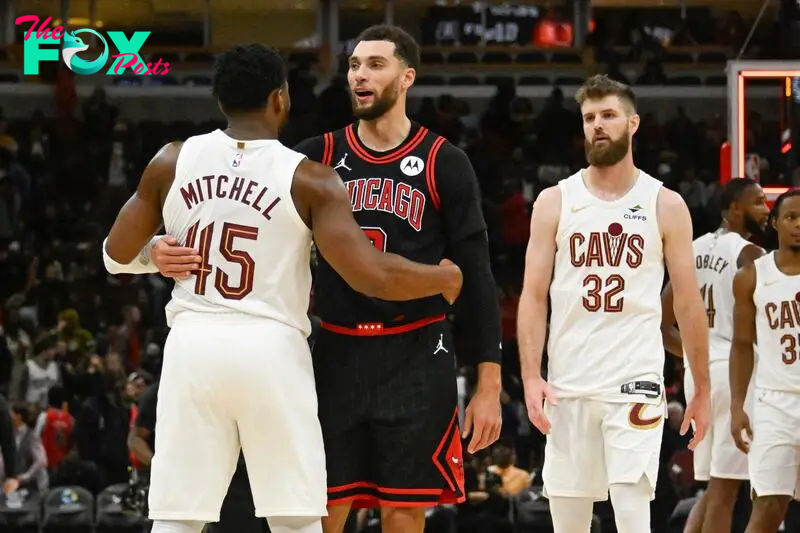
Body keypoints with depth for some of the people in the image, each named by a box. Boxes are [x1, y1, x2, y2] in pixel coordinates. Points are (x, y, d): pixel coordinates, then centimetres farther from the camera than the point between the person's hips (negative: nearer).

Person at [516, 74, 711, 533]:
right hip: (568, 386, 2)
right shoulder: (555, 202, 5)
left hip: (636, 383, -2)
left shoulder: (666, 205, 3)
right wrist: (532, 378, -8)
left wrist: (703, 389, 5)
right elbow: (534, 297, 3)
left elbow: (689, 303, 6)